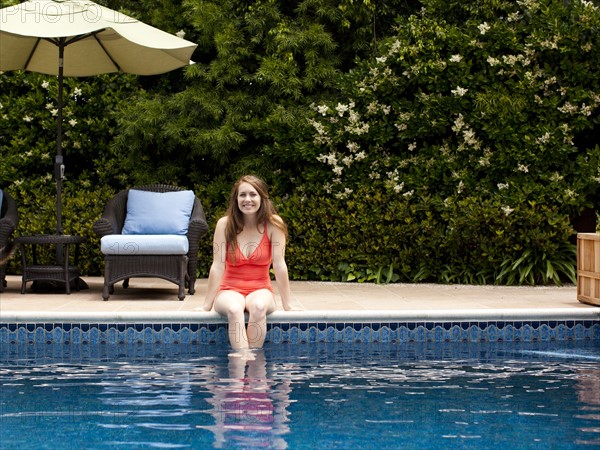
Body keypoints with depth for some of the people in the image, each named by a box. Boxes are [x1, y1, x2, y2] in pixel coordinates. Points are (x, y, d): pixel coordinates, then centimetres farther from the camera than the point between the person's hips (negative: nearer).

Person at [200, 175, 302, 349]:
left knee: (258, 307, -34)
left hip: (260, 290, 0)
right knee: (234, 309, -34)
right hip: (230, 290, 0)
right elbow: (218, 266, -11)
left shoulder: (273, 224, -10)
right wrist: (206, 305, -11)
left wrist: (288, 305, -10)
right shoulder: (225, 224, -10)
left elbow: (279, 265, -11)